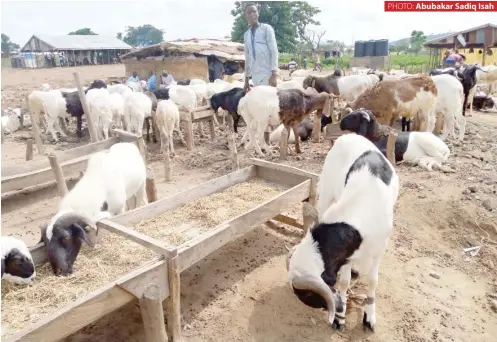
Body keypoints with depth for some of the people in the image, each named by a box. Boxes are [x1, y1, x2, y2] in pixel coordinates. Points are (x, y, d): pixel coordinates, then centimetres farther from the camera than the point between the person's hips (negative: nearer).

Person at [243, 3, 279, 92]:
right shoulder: (246, 35, 16)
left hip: (268, 74, -5)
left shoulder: (266, 28, 1)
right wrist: (246, 79, 17)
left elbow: (274, 51, -6)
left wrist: (274, 73, -17)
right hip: (255, 76, 5)